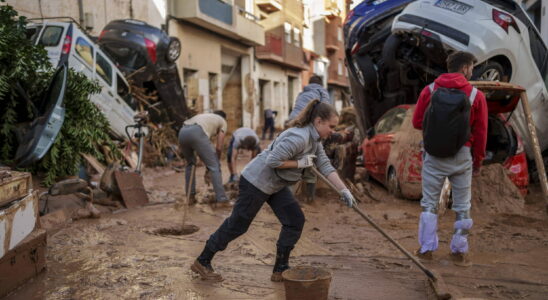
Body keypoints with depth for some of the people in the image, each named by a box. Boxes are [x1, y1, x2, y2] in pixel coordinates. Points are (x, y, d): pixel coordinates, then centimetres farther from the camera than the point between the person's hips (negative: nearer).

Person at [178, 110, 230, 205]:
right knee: (214, 167, 3)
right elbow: (219, 147, 15)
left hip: (182, 132, 7)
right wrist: (216, 160, 30)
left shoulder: (205, 116, 42)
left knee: (190, 164, 27)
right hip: (197, 132, -6)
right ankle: (221, 199, 2)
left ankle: (190, 196, 28)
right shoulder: (222, 121, 26)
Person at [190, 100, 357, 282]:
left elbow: (325, 166, 4)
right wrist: (300, 163, -22)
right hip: (256, 181, -9)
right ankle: (202, 262, 20)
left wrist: (344, 190, -1)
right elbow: (273, 160, -31)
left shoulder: (315, 140, 5)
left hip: (276, 184, 9)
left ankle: (280, 270, 16)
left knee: (295, 221, 3)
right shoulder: (299, 137, -27)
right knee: (237, 225, 2)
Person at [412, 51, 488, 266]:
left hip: (433, 154, 1)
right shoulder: (476, 95, -4)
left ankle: (427, 248, 15)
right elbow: (481, 132, 0)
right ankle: (459, 252, 19)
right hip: (462, 156, 0)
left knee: (429, 203, 11)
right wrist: (478, 160, 11)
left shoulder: (429, 90, -2)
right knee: (462, 206, 12)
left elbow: (417, 122, 1)